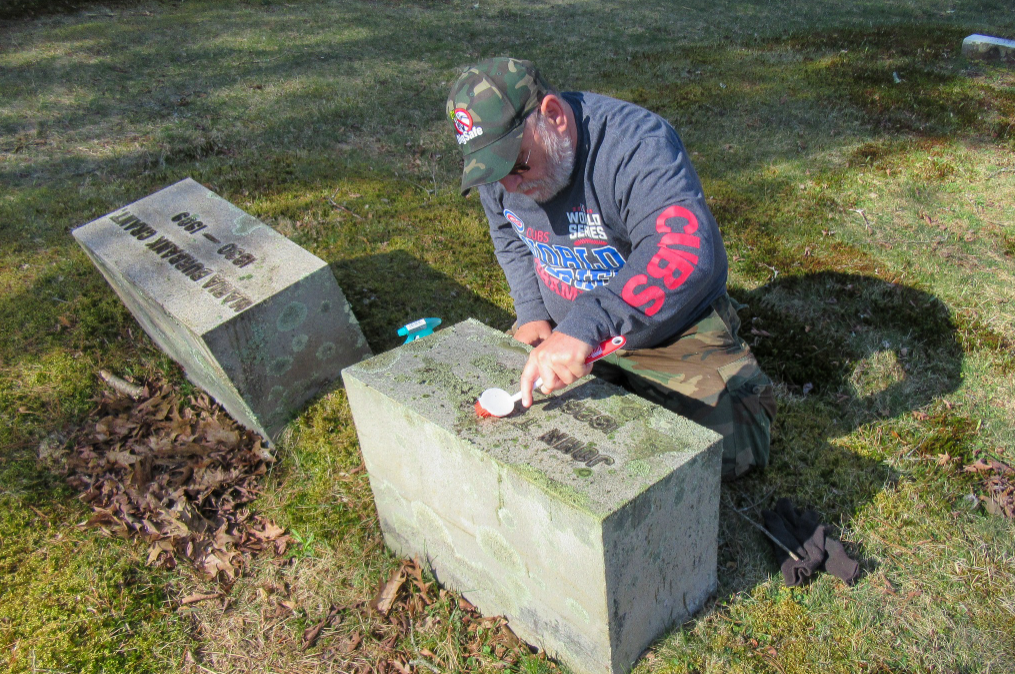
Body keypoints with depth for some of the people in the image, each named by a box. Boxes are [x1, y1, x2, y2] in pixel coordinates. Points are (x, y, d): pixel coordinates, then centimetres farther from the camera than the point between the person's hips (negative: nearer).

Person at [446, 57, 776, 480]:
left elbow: (686, 252, -46)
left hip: (673, 333, -5)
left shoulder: (637, 145, -30)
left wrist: (585, 324, -56)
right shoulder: (498, 169, -8)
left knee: (726, 450, -16)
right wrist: (531, 314, 0)